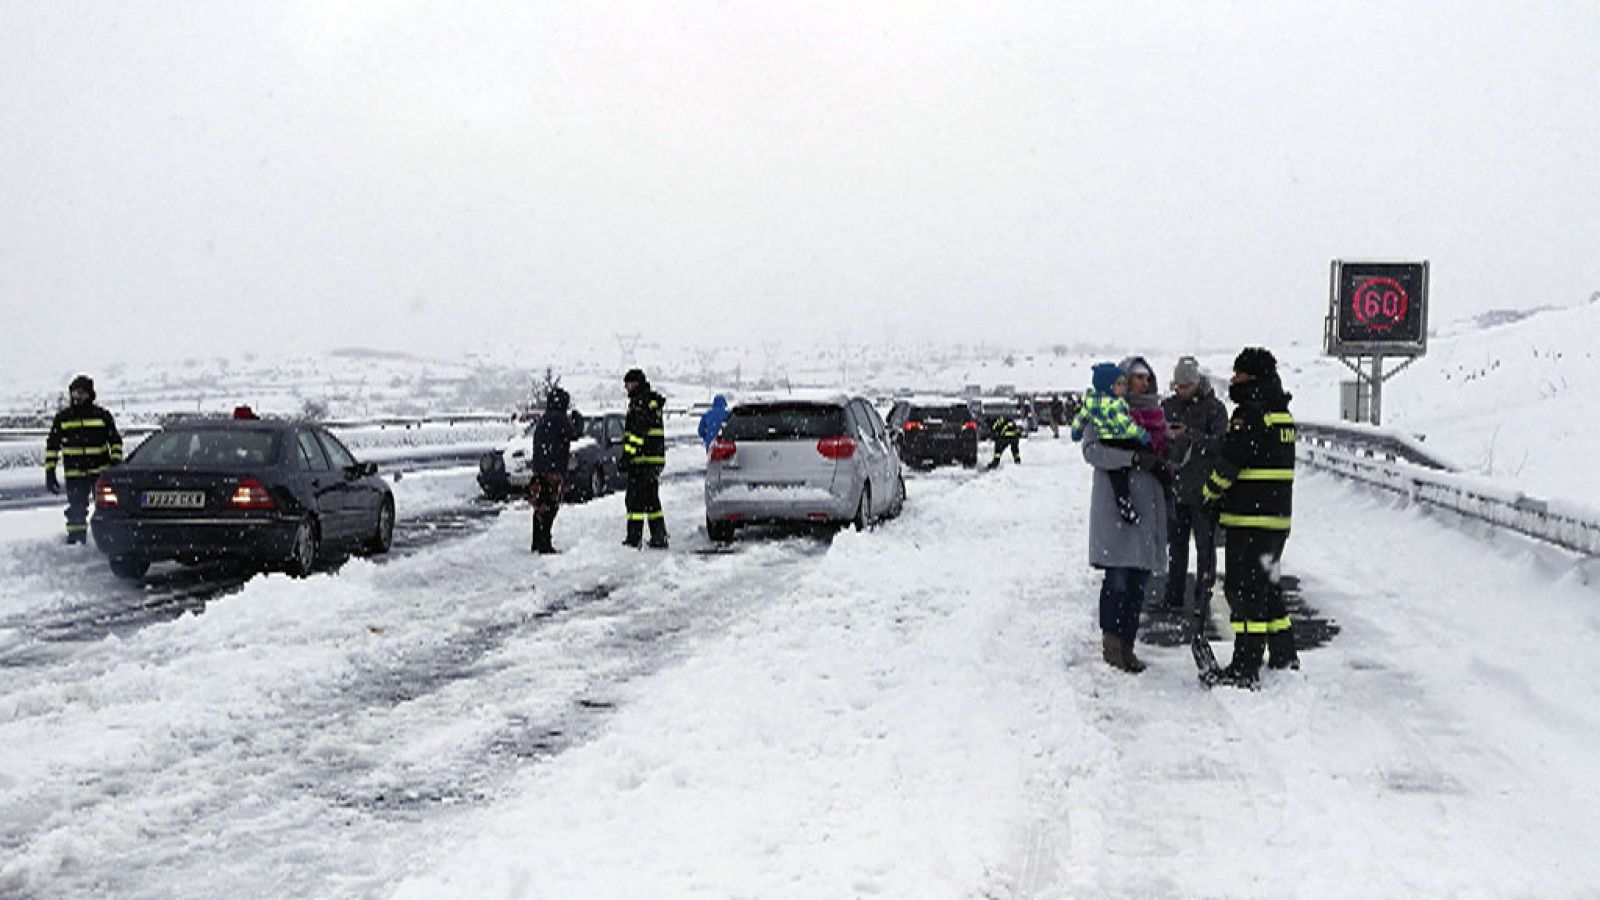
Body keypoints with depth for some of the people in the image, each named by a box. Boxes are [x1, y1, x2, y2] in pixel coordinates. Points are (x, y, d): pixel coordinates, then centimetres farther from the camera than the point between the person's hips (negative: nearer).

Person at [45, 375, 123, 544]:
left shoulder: (102, 416, 4)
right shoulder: (62, 417, 7)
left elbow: (116, 441, 11)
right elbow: (52, 445, 11)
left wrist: (116, 464, 1)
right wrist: (49, 472, 5)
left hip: (101, 472, -1)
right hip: (74, 474, 1)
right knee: (76, 511, 0)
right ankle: (75, 542, 8)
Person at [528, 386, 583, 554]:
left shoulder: (543, 420, 16)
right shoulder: (560, 419, -11)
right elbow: (575, 433, -6)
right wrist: (577, 418, 13)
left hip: (539, 470, 9)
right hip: (553, 471, -9)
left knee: (540, 507, 13)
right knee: (550, 507, -9)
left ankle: (537, 543, 19)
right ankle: (544, 544, -11)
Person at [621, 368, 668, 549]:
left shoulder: (640, 402, -12)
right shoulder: (653, 401, 20)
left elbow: (636, 432, -20)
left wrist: (627, 455, -21)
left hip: (642, 459, -10)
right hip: (656, 459, 10)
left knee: (635, 498, -6)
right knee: (652, 499, 14)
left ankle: (634, 537, -7)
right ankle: (659, 537, 15)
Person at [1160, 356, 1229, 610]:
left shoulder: (1214, 407, -4)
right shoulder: (1168, 406, 9)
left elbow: (1220, 443, -13)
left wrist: (1190, 434, -22)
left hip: (1203, 488, -4)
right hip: (1175, 486, 4)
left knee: (1205, 544, 2)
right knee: (1176, 543, 10)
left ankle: (1204, 594, 10)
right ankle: (1173, 596, 17)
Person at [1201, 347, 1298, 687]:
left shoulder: (1250, 415, -16)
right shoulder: (1282, 414, 14)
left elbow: (1229, 464, -16)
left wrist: (1209, 495, 2)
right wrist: (1227, 500, 14)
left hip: (1250, 520, -9)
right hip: (1278, 518, 9)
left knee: (1244, 589, -6)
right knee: (1267, 585, 20)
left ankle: (1245, 668, -6)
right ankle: (1284, 656, 28)